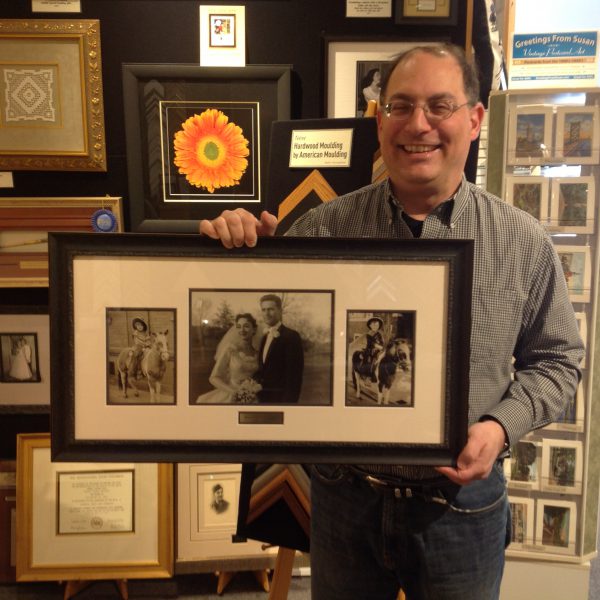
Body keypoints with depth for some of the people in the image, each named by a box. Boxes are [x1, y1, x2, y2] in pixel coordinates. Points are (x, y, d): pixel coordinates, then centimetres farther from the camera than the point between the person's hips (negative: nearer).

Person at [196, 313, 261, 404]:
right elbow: (214, 378, -11)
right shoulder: (230, 349, -10)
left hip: (250, 399, 3)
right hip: (229, 397, -3)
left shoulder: (256, 353, 1)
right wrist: (234, 391, -21)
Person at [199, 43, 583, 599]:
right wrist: (235, 246, -21)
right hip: (344, 496, 1)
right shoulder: (324, 228, -8)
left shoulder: (525, 241, -6)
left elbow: (556, 360, 4)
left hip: (463, 505, 0)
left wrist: (501, 426, -13)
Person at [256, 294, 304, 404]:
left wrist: (289, 401, -20)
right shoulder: (265, 337, 15)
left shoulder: (291, 336, -11)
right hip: (264, 398, 8)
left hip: (280, 398, -8)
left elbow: (294, 374, -16)